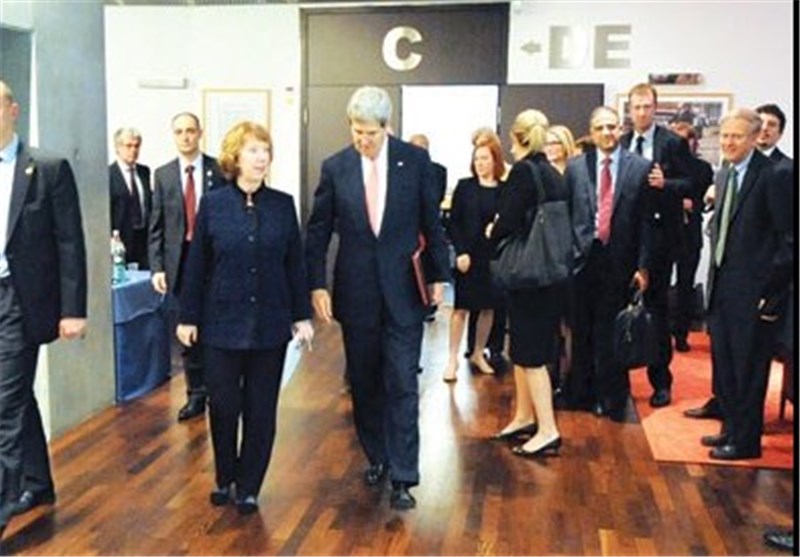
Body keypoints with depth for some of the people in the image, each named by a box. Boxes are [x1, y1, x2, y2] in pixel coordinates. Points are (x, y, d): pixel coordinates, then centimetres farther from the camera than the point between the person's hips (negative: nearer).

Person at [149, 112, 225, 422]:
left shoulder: (219, 170, -2)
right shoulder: (163, 175, 6)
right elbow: (157, 225, 6)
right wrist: (157, 266, -2)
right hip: (179, 262, 2)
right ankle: (196, 394, 20)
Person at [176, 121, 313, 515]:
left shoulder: (283, 204, 1)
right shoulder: (213, 204, -1)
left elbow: (295, 263, 4)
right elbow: (196, 265, 1)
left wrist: (302, 315, 2)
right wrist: (188, 317, 1)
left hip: (270, 323, 1)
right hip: (223, 322, -1)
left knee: (261, 409, 7)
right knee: (223, 404, 6)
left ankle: (249, 486, 22)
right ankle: (224, 478, 30)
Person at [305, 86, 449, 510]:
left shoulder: (415, 160, -3)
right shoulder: (335, 167, 0)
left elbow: (431, 222, 3)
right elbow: (317, 232, 3)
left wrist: (438, 276, 0)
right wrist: (317, 285, -5)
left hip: (403, 288, -2)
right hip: (356, 291, 2)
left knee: (402, 384, -2)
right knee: (364, 383, 13)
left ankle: (403, 477, 5)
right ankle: (376, 457, 32)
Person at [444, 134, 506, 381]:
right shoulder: (464, 186, 0)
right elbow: (454, 222, -1)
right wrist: (460, 252, -10)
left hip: (494, 257, 2)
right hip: (468, 255, -1)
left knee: (488, 307, 10)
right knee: (461, 307, 0)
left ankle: (478, 354, 25)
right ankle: (453, 358, 8)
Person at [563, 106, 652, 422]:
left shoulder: (641, 167, 1)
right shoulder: (575, 167, 5)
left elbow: (645, 220, -1)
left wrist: (643, 265, -4)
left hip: (619, 261, -1)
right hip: (582, 257, 1)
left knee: (611, 332, 4)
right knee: (581, 330, 10)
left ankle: (610, 397, 18)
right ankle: (580, 393, 24)